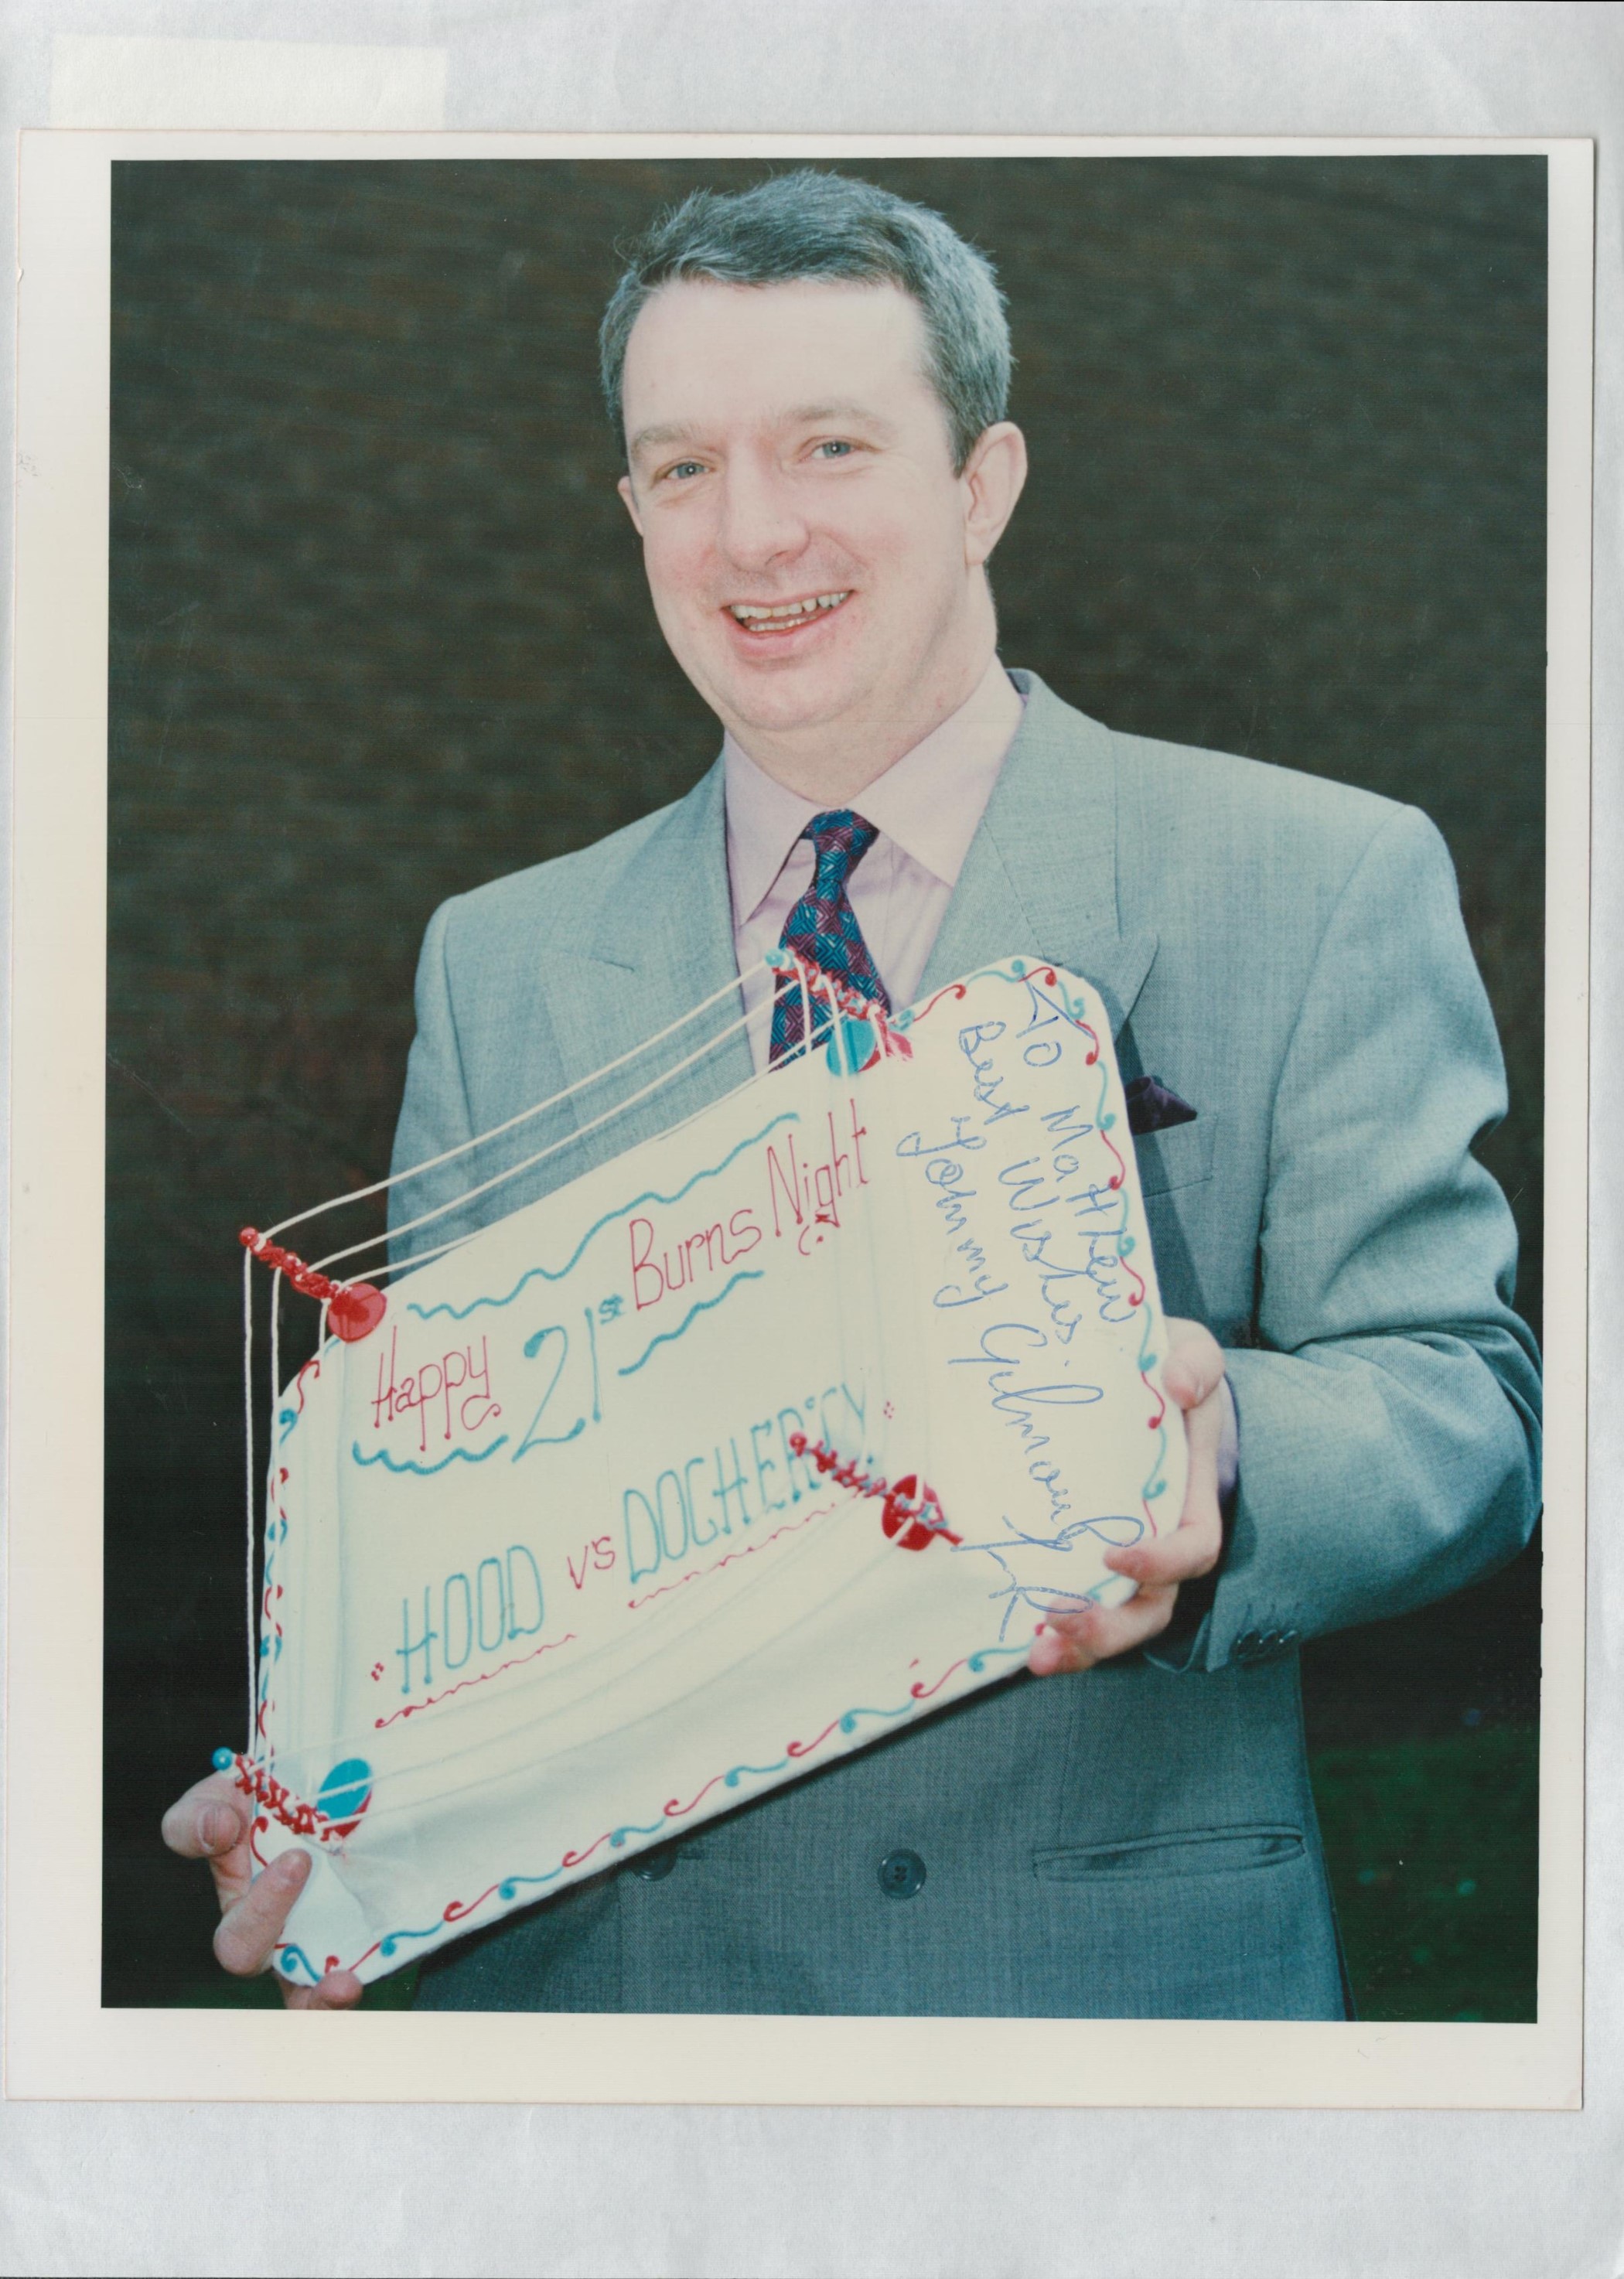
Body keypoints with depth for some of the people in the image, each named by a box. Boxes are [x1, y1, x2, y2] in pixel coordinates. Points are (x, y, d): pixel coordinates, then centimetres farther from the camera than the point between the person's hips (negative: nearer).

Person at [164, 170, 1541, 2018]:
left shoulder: (1327, 885, -3)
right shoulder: (497, 966, 8)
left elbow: (1460, 1392, -8)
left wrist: (1218, 1459, -31)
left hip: (1105, 1965, -2)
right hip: (582, 1957, 3)